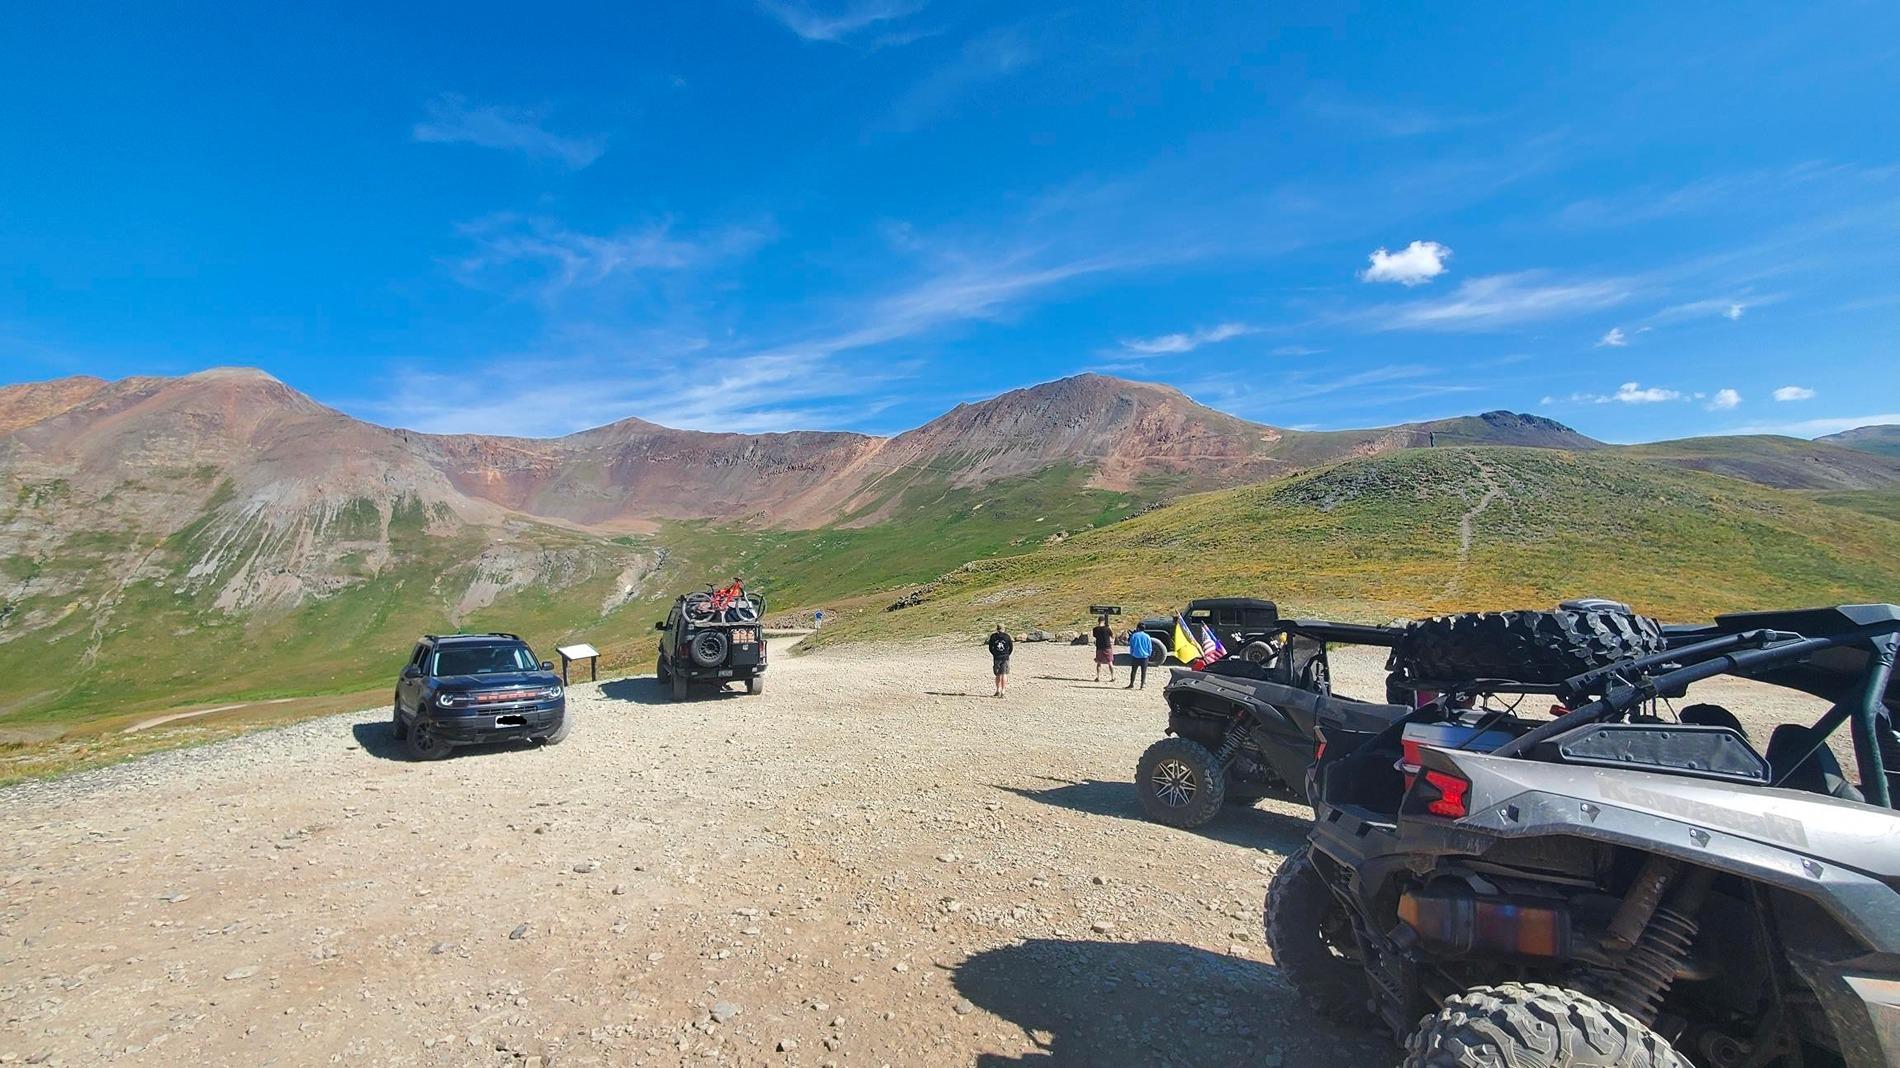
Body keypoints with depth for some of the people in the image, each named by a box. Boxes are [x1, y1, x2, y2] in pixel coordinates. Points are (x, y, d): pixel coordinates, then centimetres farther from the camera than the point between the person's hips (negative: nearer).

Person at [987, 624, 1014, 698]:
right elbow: (1011, 648, 3)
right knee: (1004, 674, -2)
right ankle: (1003, 692, -9)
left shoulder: (993, 636, 1)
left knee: (998, 675, 14)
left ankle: (998, 691, 17)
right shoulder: (1007, 636, 0)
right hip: (1005, 658, -1)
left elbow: (990, 648, 3)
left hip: (996, 658, 1)